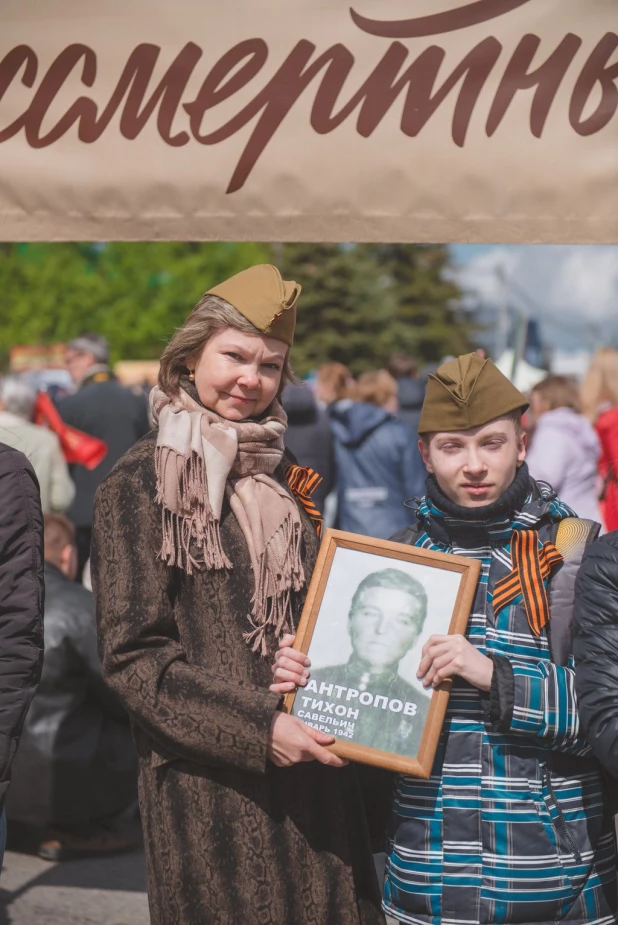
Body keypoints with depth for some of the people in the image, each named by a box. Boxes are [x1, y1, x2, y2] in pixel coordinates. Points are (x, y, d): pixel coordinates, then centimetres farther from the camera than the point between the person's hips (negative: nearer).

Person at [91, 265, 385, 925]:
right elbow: (132, 656, -10)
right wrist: (255, 729, -18)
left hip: (311, 767, 5)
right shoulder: (141, 483, -6)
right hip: (209, 785, -5)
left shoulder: (279, 475, 11)